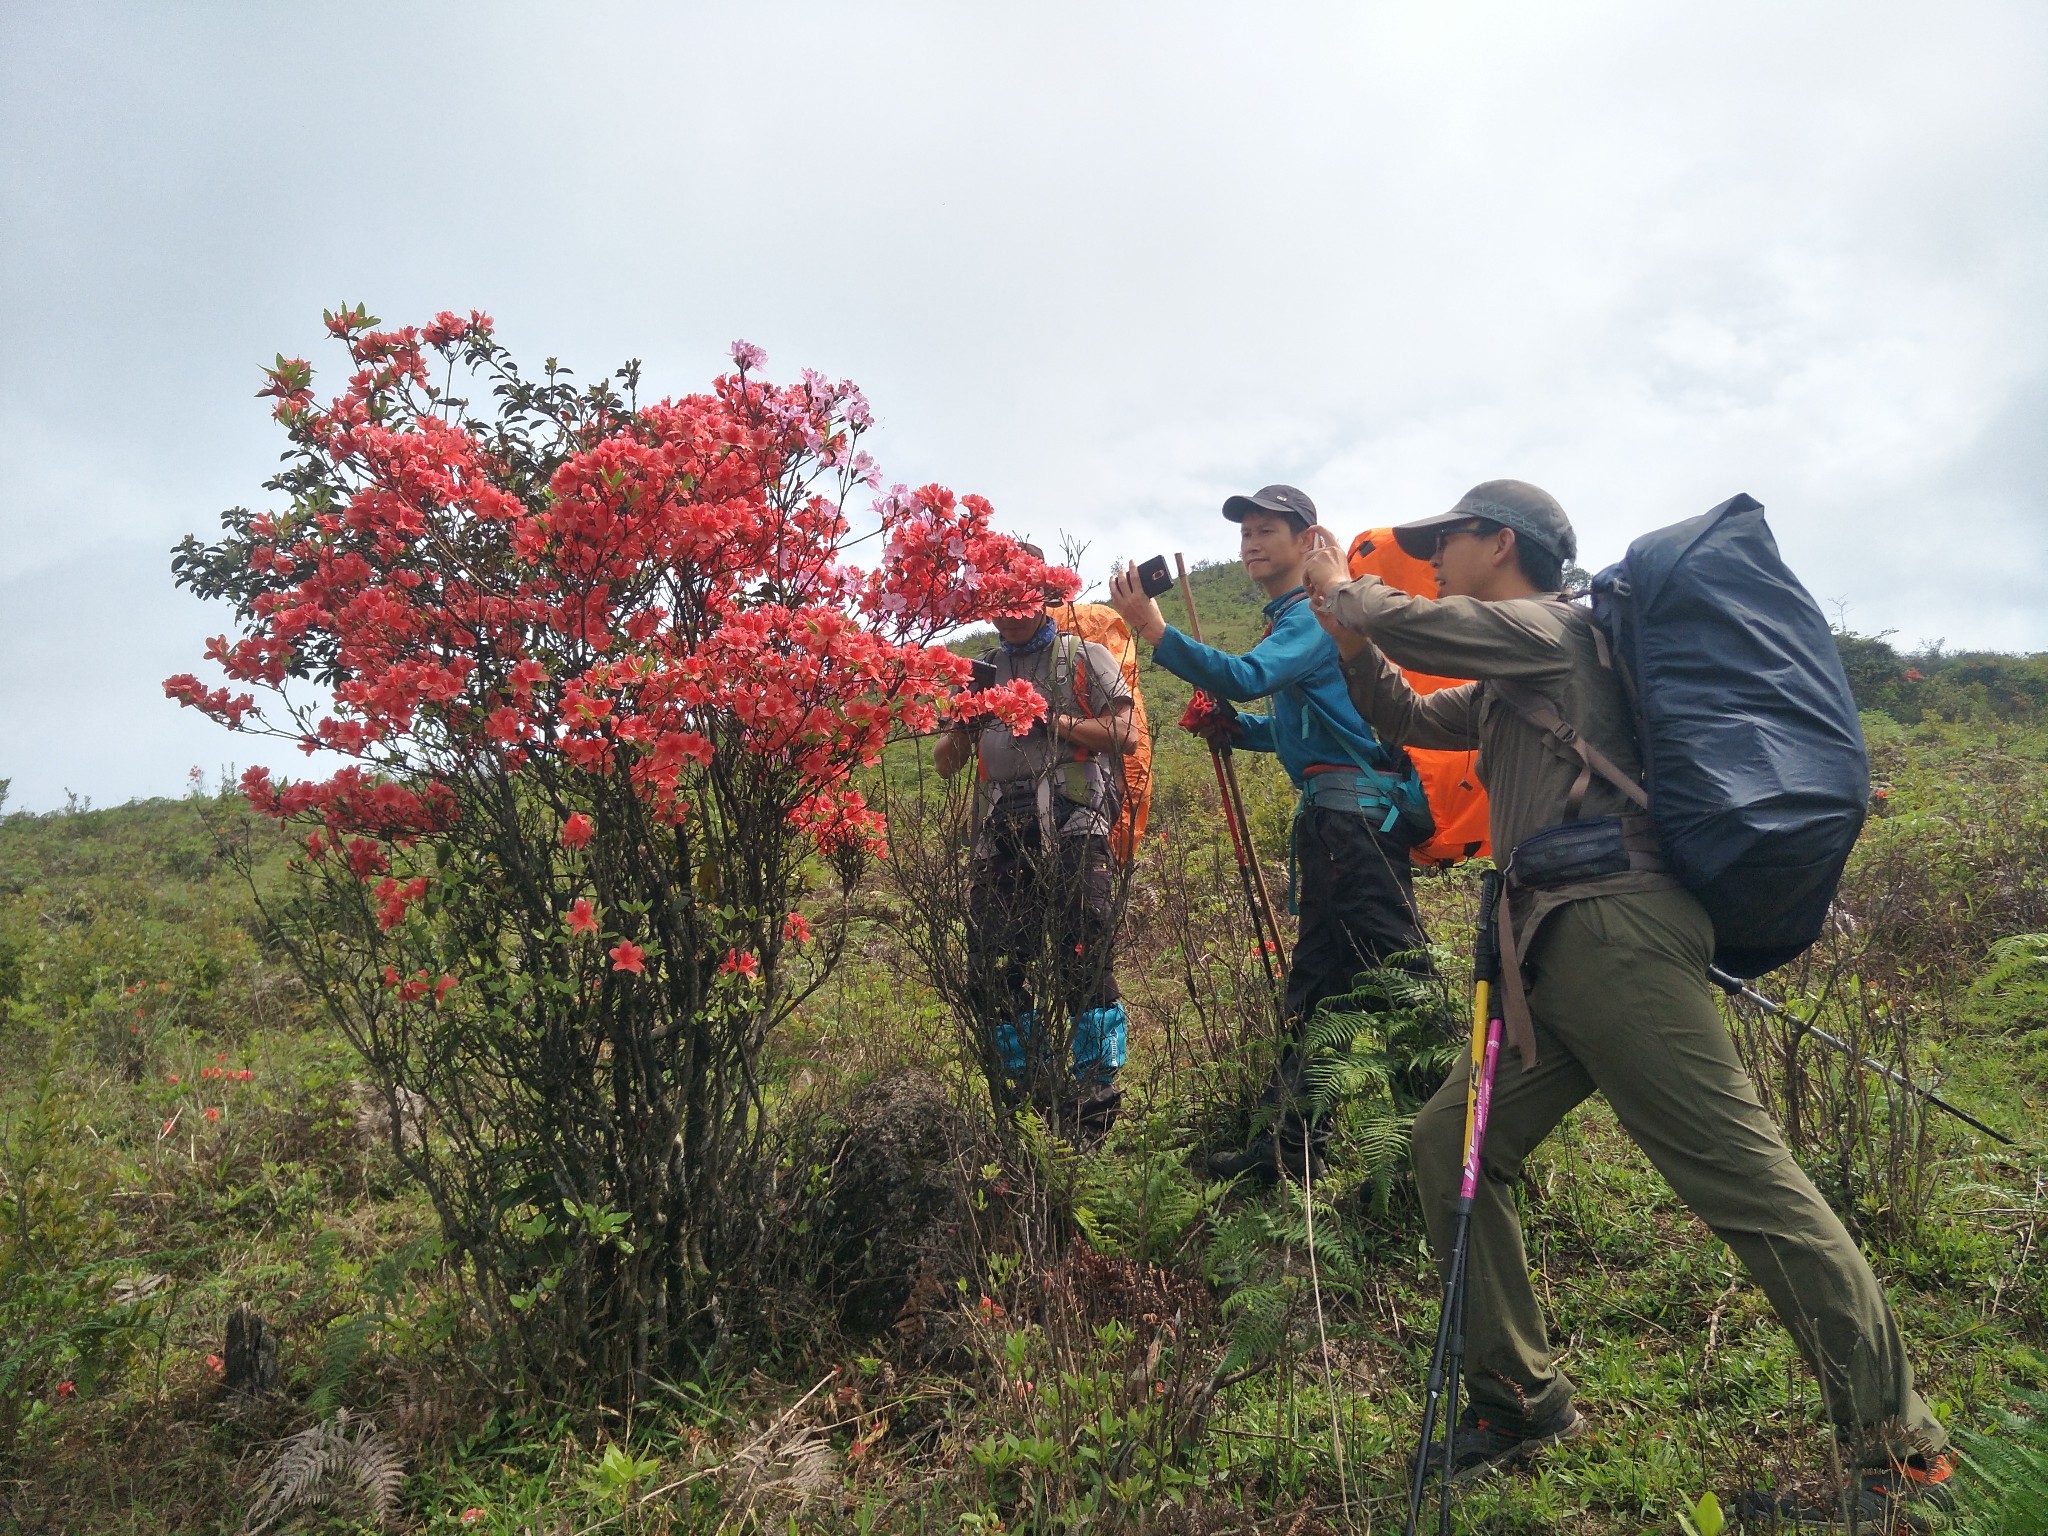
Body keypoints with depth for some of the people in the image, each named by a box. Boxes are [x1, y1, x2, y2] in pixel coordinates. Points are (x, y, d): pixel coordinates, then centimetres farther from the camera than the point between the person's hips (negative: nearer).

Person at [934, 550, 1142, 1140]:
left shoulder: (1083, 657, 11)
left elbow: (1126, 733, -1)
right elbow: (945, 762, 20)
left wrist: (1052, 721, -8)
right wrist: (963, 726, -2)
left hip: (1071, 829, -5)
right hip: (1000, 836, 5)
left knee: (1082, 962, -10)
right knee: (992, 970, 4)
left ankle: (1096, 1095, 0)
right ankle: (1028, 1092, 19)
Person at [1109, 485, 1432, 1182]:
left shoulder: (1314, 612, -8)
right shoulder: (1292, 619, 23)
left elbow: (1246, 677, -26)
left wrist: (1155, 631, -30)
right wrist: (1233, 729, 10)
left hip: (1359, 813, -11)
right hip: (1333, 818, 11)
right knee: (1314, 981, 12)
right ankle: (1291, 1142, 19)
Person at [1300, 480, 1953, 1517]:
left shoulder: (1552, 626, -2)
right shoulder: (1506, 678, 26)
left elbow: (1412, 625, -9)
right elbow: (1409, 720, 33)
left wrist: (1341, 587, 12)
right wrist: (1346, 636, 19)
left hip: (1611, 933, -10)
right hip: (1556, 949, 10)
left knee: (1744, 1176, -9)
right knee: (1451, 1145, 8)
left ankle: (1900, 1450, 2)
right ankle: (1520, 1401, 16)